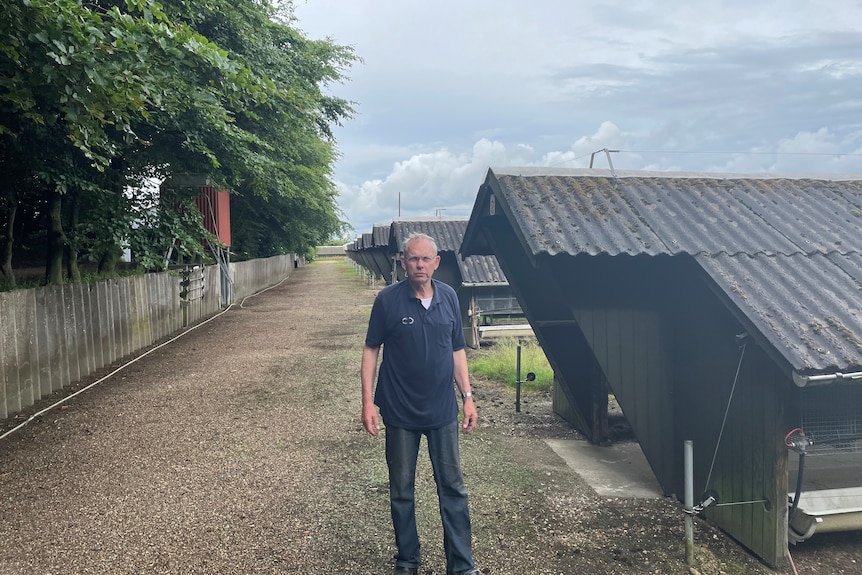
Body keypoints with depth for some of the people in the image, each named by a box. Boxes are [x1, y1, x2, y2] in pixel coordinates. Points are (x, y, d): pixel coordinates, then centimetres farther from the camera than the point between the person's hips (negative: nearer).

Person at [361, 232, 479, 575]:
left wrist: (467, 397, 4)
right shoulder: (388, 299, -9)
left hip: (443, 411, 2)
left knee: (453, 488, 9)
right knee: (401, 490, 12)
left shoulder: (449, 297, 0)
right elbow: (371, 350, -4)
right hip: (400, 412, -2)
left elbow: (457, 350, 8)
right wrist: (368, 401, -9)